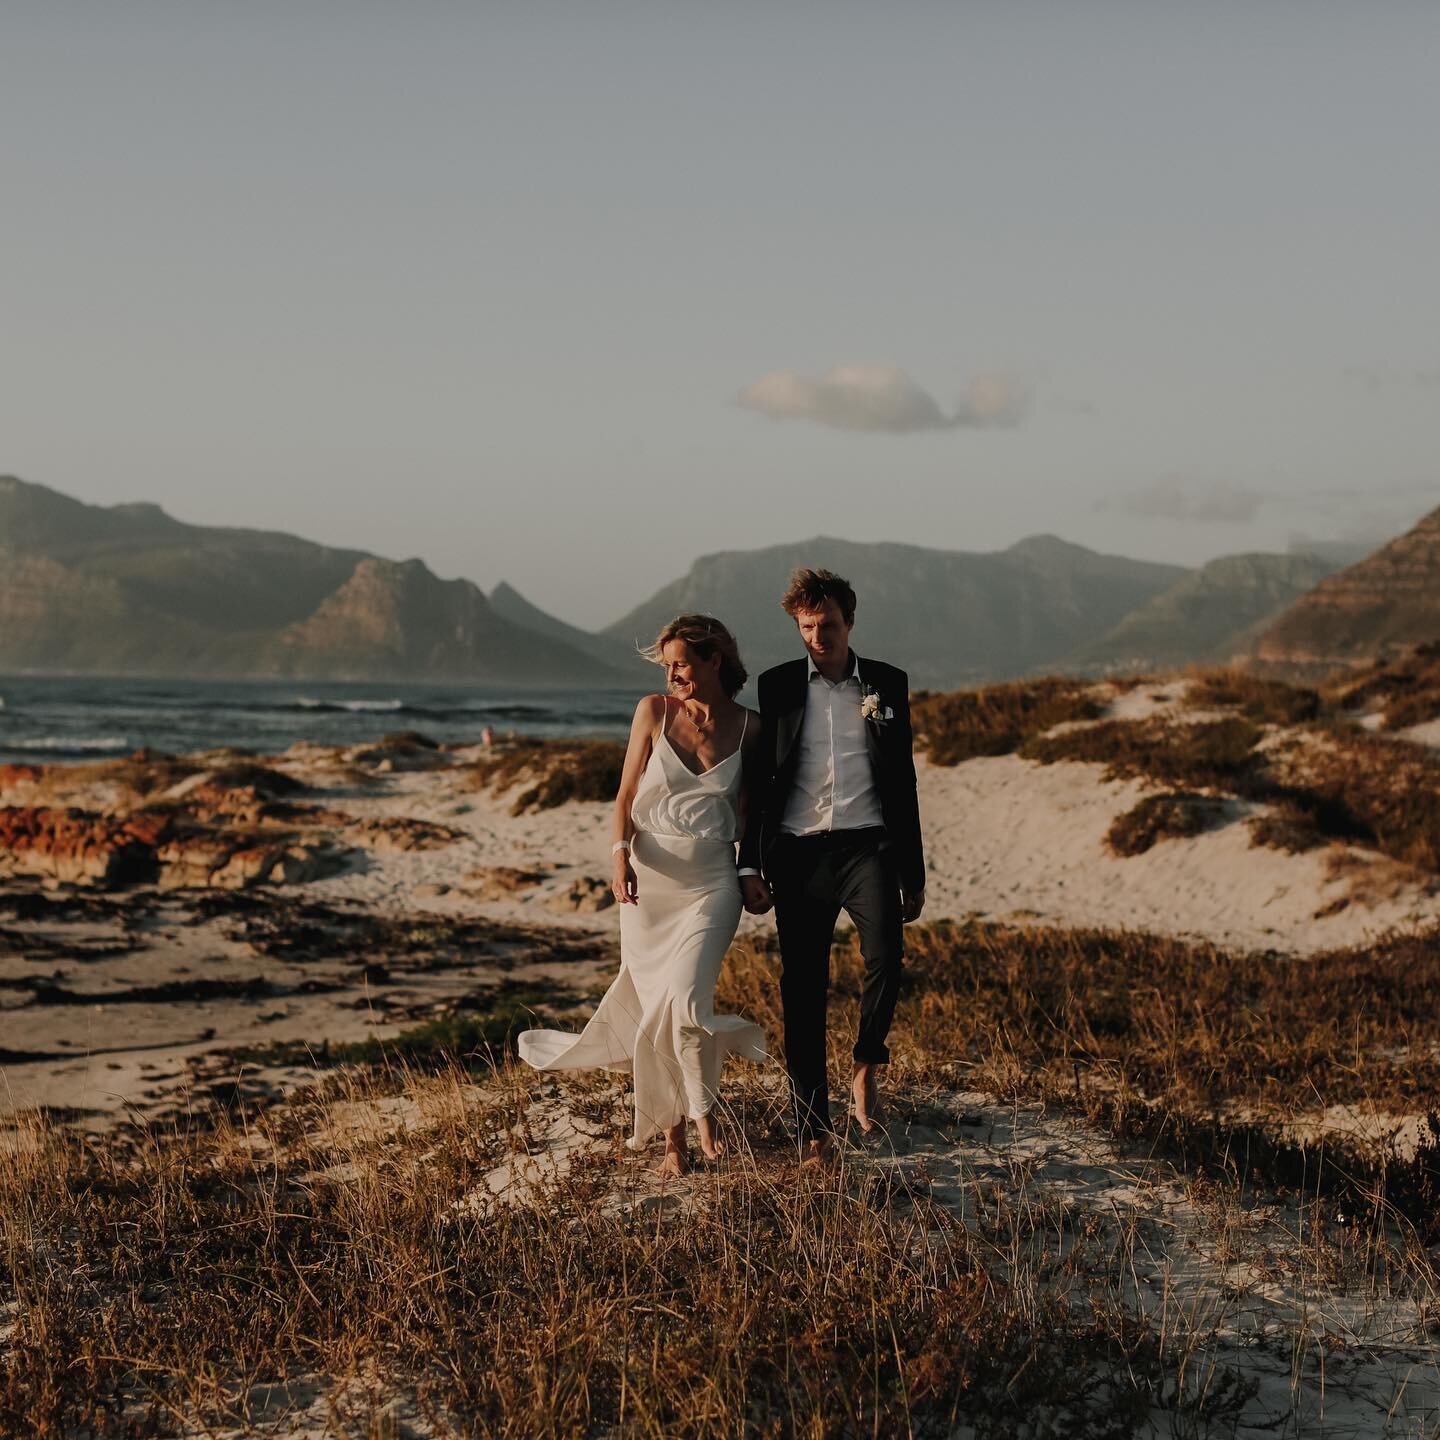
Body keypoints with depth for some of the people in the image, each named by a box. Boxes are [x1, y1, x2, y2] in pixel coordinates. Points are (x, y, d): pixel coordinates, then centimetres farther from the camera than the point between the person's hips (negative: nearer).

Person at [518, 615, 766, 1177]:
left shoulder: (748, 727, 2)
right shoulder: (654, 710, 1)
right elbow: (626, 795, 3)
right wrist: (621, 854, -10)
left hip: (711, 881, -1)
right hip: (649, 876, 1)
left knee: (683, 998, -20)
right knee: (654, 1002, 1)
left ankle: (703, 1117, 0)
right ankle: (673, 1138, 12)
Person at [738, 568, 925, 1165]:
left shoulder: (887, 684, 9)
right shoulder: (778, 685, 8)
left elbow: (903, 781, 12)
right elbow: (759, 778, 8)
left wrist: (914, 874, 11)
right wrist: (751, 867, 2)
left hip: (866, 846, 0)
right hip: (798, 852, 1)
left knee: (885, 958, -24)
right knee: (803, 993, 1)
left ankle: (867, 1066, 3)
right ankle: (813, 1132, 9)